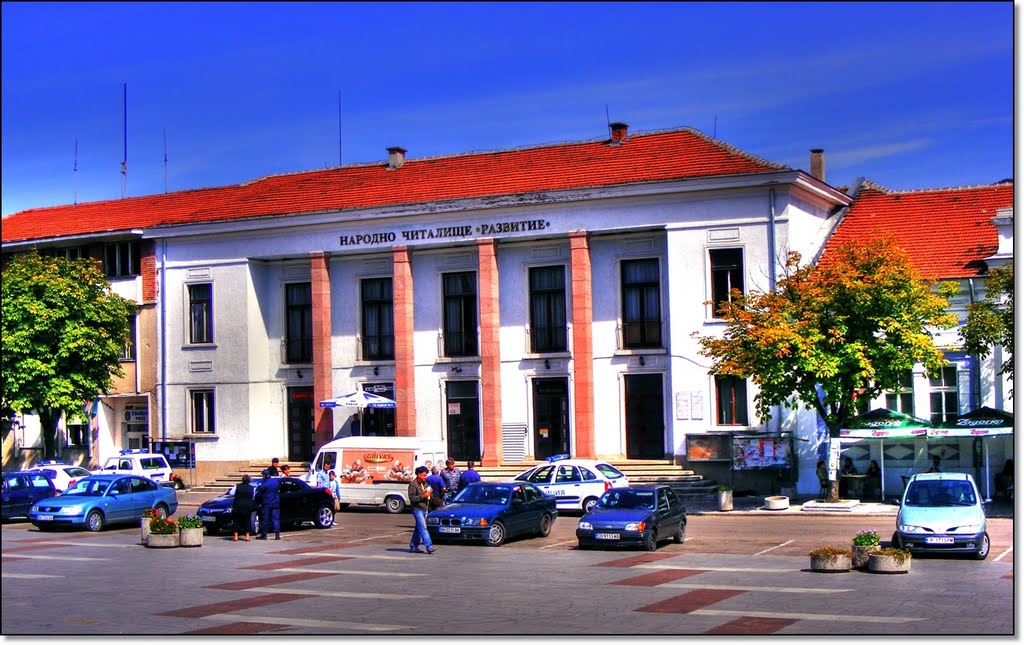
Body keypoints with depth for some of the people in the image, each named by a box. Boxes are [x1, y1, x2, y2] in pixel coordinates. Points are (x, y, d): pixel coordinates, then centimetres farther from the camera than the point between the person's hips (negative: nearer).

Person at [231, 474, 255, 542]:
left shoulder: (237, 486, -2)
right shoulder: (251, 488, 0)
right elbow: (253, 498, 6)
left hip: (238, 506, -1)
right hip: (248, 507, 1)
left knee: (237, 521, 8)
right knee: (247, 521, 9)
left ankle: (236, 536, 5)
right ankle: (247, 536, 6)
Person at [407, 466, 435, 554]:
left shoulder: (425, 483, 15)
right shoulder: (413, 484, -10)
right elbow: (412, 498, -17)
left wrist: (429, 492, 4)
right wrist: (423, 496, -21)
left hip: (425, 509, 8)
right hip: (417, 509, -8)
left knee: (418, 528, 11)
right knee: (423, 528, -13)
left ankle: (413, 547, 19)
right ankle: (429, 547, -20)